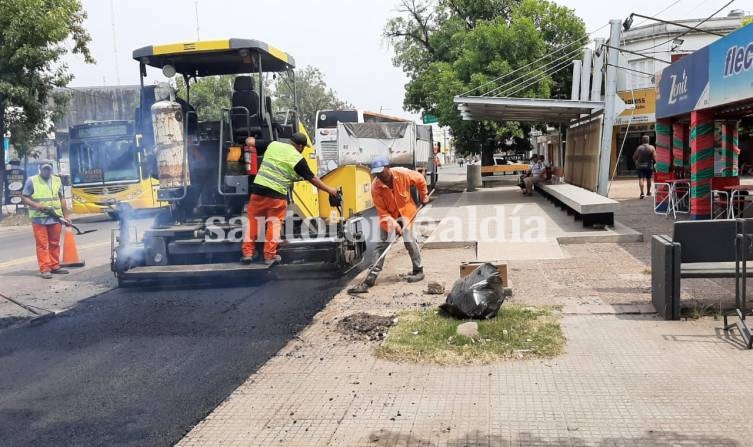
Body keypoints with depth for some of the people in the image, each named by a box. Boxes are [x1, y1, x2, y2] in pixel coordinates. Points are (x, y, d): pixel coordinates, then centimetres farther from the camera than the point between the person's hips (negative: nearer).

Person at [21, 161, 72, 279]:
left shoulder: (57, 180, 11)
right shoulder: (32, 180, -1)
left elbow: (61, 199, 15)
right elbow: (24, 197, 0)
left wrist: (66, 216, 11)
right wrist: (36, 205, -16)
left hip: (56, 218, 4)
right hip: (39, 218, -4)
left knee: (55, 244, 9)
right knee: (42, 245, -4)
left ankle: (55, 266, 18)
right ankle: (45, 269, -3)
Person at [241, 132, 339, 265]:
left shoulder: (273, 144, 6)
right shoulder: (298, 159, -2)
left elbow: (250, 142, 13)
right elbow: (312, 179, 6)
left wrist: (250, 139, 38)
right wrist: (329, 189, 18)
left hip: (258, 189, 3)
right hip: (277, 194, -3)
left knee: (253, 222, 13)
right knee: (274, 224, 11)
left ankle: (247, 253, 14)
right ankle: (270, 255, 12)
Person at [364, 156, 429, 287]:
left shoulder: (403, 174, -24)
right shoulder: (375, 187, -22)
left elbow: (420, 180, -2)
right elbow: (381, 210, -18)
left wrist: (424, 196, 6)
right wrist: (393, 224, -26)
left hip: (406, 210, -1)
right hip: (388, 214, 1)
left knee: (408, 239, -12)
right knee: (382, 241, -1)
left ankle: (418, 270, 1)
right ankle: (374, 271, 4)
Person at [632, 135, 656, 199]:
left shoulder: (639, 147, -1)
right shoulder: (652, 148, -3)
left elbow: (634, 157, -1)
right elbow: (654, 158, -8)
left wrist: (636, 162, 14)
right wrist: (655, 163, 8)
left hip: (640, 165, -1)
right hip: (649, 165, 1)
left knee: (641, 178, -4)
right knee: (648, 179, 14)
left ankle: (642, 192, -21)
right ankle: (648, 192, 28)